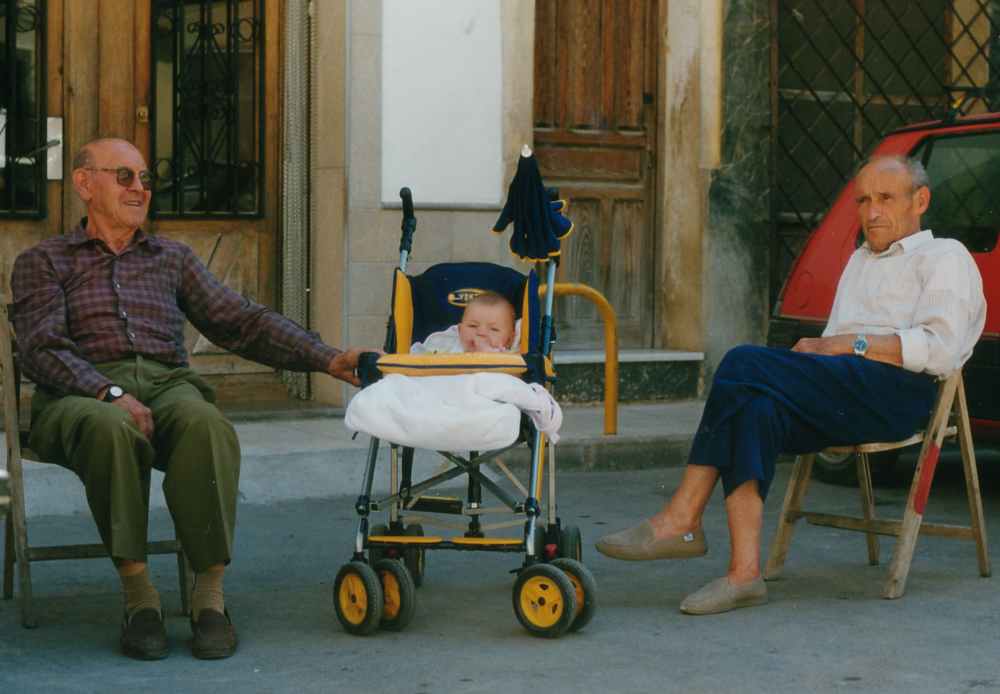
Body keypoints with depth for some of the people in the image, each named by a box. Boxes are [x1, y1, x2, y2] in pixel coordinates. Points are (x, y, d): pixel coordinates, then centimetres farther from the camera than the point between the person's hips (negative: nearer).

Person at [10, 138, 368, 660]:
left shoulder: (172, 259, 26)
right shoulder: (43, 263, 16)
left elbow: (241, 321, 16)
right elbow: (43, 349, 0)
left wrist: (325, 358, 1)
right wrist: (111, 393, -19)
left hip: (168, 384, 2)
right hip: (81, 395, -2)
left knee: (205, 424, -35)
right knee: (111, 428, -40)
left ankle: (210, 594, -31)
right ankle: (138, 592, -31)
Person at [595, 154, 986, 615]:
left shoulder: (945, 258, 12)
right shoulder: (859, 260, 36)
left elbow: (940, 349, -7)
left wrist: (852, 345, -10)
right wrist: (815, 350, 3)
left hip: (897, 390, -7)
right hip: (838, 395, 7)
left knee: (744, 366, -25)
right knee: (756, 407, -27)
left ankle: (680, 520, -24)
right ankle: (744, 574, -35)